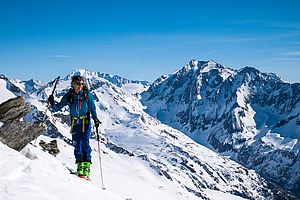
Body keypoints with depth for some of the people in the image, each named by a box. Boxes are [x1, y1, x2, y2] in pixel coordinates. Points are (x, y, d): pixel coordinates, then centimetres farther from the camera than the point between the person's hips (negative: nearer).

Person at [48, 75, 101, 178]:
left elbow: (92, 108, 5)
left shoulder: (87, 94, -5)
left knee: (85, 143, -10)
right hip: (75, 122, 2)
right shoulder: (69, 96, -1)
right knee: (77, 144, -2)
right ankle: (80, 167, 4)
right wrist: (52, 103, -17)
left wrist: (95, 119, -7)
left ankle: (86, 167, -8)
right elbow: (58, 107, 2)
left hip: (86, 122, -2)